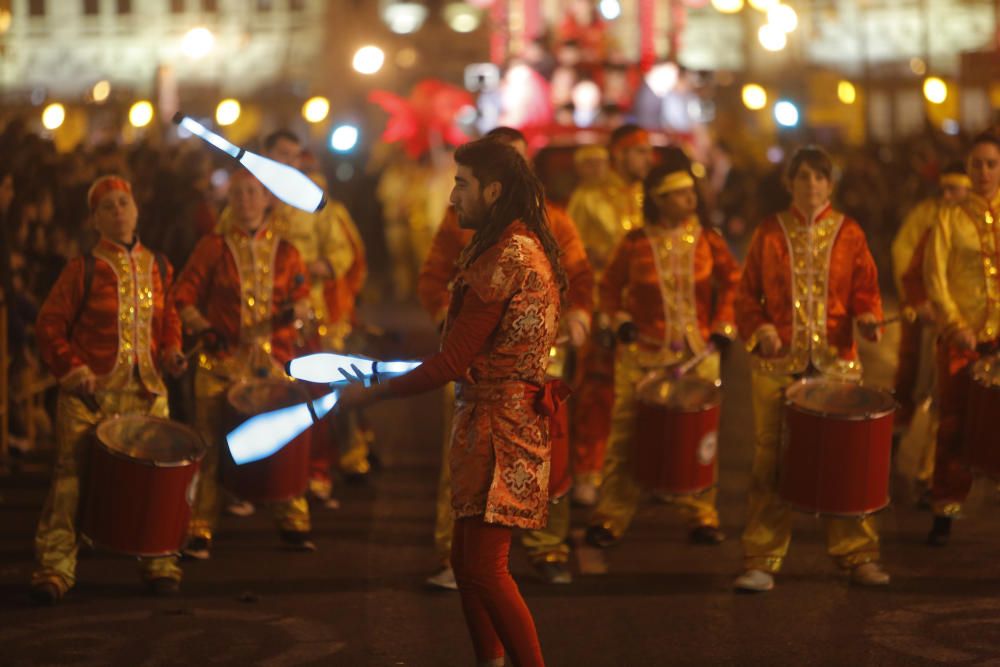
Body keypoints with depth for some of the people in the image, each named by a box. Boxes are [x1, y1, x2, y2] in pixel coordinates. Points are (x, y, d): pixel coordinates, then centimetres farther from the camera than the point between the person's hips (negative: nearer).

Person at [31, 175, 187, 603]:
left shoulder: (157, 267, 10)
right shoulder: (83, 269, -3)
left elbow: (168, 319, 21)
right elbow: (50, 325, -1)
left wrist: (171, 352, 2)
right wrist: (71, 368, -13)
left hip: (147, 391, 4)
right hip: (91, 392, -3)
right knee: (71, 479, -5)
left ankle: (159, 562, 16)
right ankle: (55, 566, 0)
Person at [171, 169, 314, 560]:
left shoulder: (285, 252, 9)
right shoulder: (212, 248, 4)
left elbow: (302, 298, 12)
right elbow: (183, 296, 2)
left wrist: (294, 310, -11)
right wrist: (202, 327, -15)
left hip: (273, 362, 2)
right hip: (222, 363, -2)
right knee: (211, 446, -2)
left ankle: (294, 526, 15)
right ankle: (200, 533, 4)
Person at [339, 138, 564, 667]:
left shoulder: (506, 256, -18)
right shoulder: (526, 247, 14)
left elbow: (453, 363, -18)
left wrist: (371, 393, -10)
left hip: (499, 423, -10)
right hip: (488, 420, 10)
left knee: (485, 570, -9)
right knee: (466, 561, 15)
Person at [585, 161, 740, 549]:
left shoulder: (707, 241, 1)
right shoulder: (635, 244, -3)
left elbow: (731, 284, 11)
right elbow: (610, 286, 10)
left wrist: (723, 328, 1)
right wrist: (619, 320, -5)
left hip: (698, 356, 1)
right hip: (642, 357, -1)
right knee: (627, 438, 1)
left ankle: (701, 517, 16)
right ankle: (610, 518, 9)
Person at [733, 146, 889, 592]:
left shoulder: (848, 233, 7)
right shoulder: (769, 233, 6)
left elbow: (865, 290, 6)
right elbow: (747, 294, 8)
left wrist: (869, 318, -14)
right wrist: (759, 328, -10)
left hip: (837, 363, 0)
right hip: (776, 364, 0)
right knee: (770, 461, 1)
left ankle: (858, 555, 13)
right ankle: (763, 561, 7)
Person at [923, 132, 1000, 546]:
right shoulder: (951, 218, 5)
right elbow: (936, 277, -2)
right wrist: (957, 325, -14)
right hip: (961, 340, -1)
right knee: (954, 424, 1)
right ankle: (945, 511, 10)